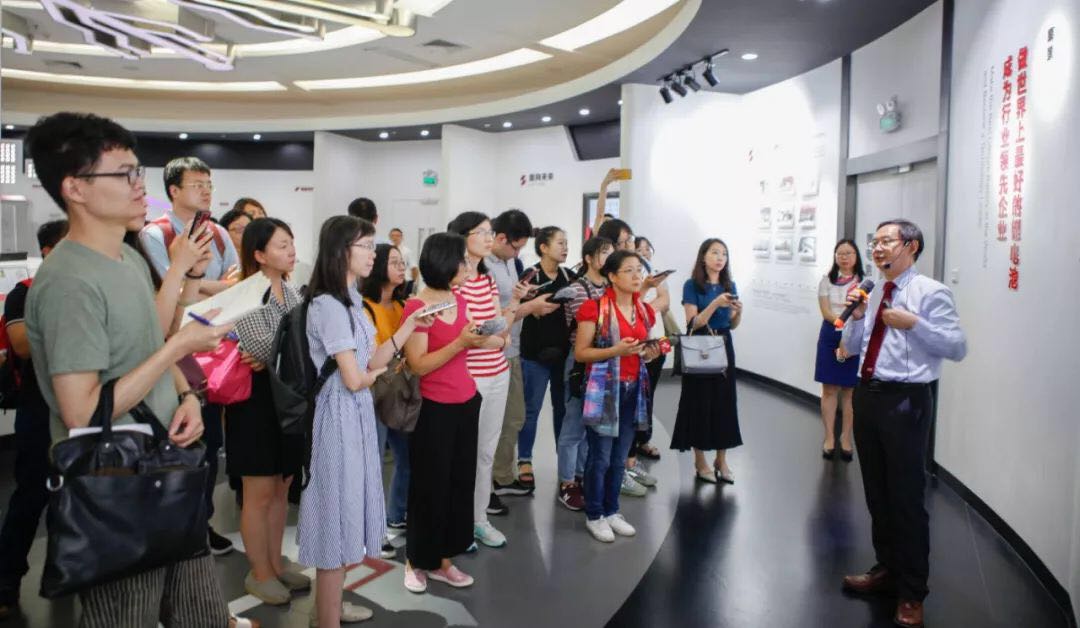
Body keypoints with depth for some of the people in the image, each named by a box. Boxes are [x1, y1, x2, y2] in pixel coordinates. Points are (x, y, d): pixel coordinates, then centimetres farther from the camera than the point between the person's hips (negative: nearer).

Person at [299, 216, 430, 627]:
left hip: (356, 414, 10)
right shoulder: (329, 305, -19)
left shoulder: (350, 300, 11)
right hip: (340, 416, -9)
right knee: (337, 513, 2)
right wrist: (378, 373, 0)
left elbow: (373, 362, 7)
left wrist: (411, 324, 5)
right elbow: (354, 379, -21)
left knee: (347, 510, 19)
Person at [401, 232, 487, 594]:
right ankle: (417, 560, 25)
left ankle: (443, 559, 28)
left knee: (460, 482, 13)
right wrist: (460, 342, -26)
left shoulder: (460, 300, 7)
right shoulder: (416, 307, -16)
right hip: (434, 409, -7)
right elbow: (418, 365, -20)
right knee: (431, 486, 5)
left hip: (466, 403, 8)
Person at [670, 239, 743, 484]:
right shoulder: (692, 285, -7)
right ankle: (700, 462, 12)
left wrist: (738, 311, -8)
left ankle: (721, 460, 17)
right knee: (700, 402, 0)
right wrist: (715, 303, -24)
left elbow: (733, 325, 13)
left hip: (724, 347, 5)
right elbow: (693, 323, -13)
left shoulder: (729, 286, 8)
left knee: (724, 401, 6)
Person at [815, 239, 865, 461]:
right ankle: (829, 438, 12)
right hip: (831, 338, 1)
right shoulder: (827, 280, 3)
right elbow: (826, 313, -3)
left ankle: (846, 438, 16)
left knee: (850, 390, 5)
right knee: (829, 389, 4)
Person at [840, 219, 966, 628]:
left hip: (906, 400, -7)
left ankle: (911, 594, 17)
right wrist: (857, 315, 0)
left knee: (906, 496, 2)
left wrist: (914, 323, -22)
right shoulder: (873, 294, 13)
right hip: (868, 395, 7)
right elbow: (852, 347, 16)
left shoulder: (931, 293, -8)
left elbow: (958, 348, -13)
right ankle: (887, 569, 35)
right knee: (876, 491, 17)